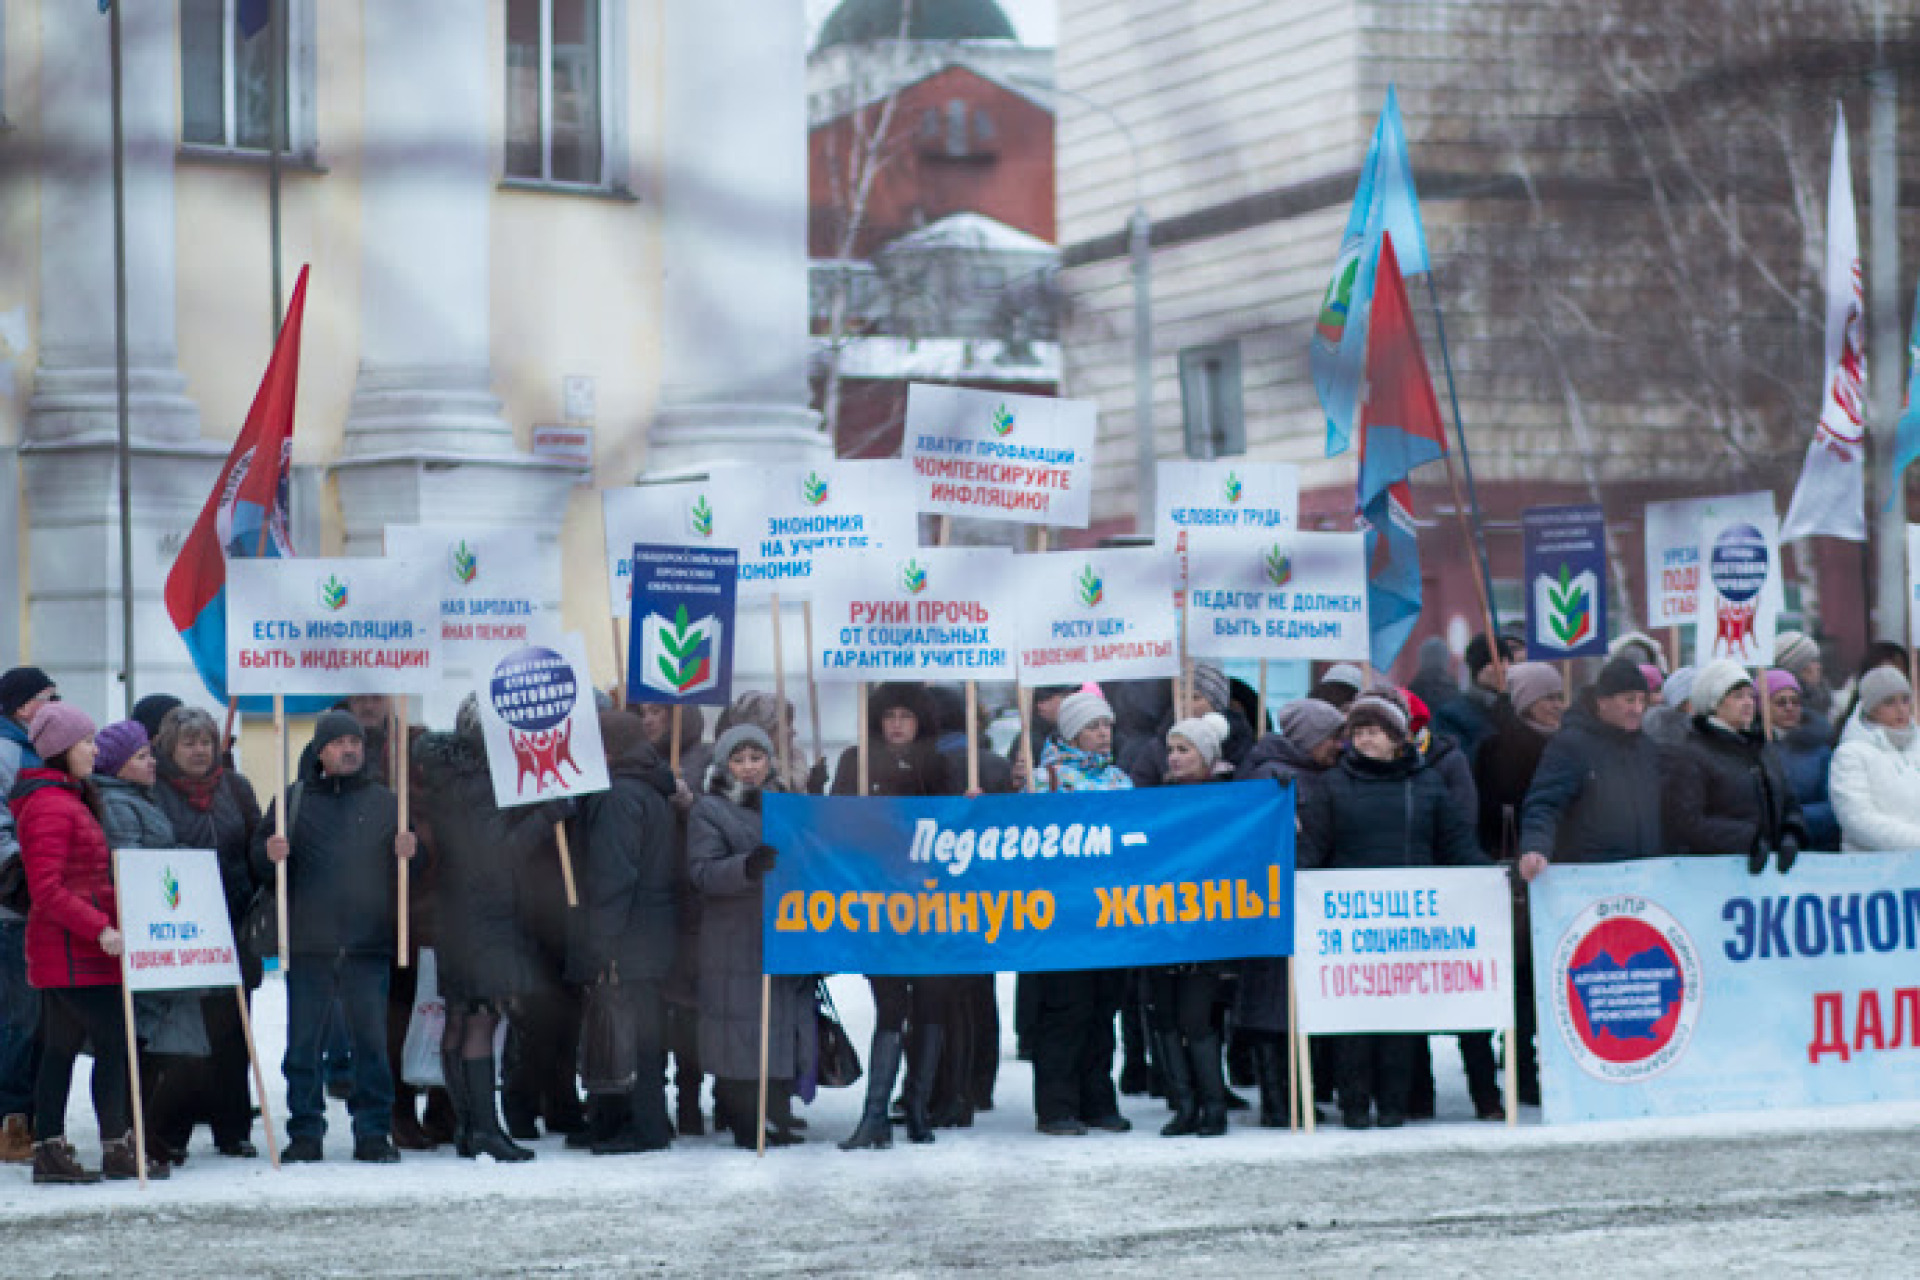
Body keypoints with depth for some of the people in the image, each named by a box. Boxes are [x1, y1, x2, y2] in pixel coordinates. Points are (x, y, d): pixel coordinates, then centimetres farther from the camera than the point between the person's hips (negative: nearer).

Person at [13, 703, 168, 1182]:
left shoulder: (71, 799, 18)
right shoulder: (51, 806, -15)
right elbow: (46, 889, -21)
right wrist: (101, 928, -25)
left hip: (79, 948, 10)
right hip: (72, 951, -10)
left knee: (62, 1045, 10)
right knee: (114, 1040, -9)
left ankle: (49, 1151, 11)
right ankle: (118, 1149, -6)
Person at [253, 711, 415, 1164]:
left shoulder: (384, 802, 12)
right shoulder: (293, 800, 9)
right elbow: (259, 864, 7)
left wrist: (407, 851, -10)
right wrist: (270, 854, -16)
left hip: (369, 943, 0)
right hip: (307, 945, 0)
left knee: (371, 1039, 1)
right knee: (304, 1040, 1)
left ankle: (374, 1132, 7)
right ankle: (305, 1133, 7)